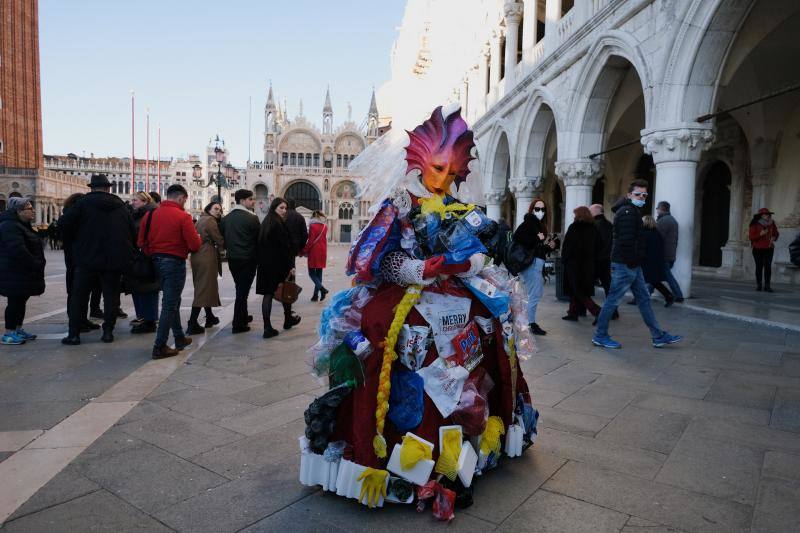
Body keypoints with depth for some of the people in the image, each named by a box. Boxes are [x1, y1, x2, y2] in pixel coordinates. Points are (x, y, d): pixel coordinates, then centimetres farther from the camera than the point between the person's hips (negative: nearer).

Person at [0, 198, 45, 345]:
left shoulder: (22, 225, 18)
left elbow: (31, 246, 21)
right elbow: (18, 250, -26)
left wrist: (38, 264, 9)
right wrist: (35, 264, -21)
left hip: (23, 273, 10)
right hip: (15, 274, -10)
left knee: (21, 301, 14)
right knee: (15, 301, -5)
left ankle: (18, 329, 22)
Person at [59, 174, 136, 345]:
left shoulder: (84, 203, -4)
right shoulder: (121, 206, 4)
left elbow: (64, 223, -9)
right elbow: (133, 233, 2)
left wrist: (79, 235, 9)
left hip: (88, 258, -2)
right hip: (115, 260, 2)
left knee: (79, 296, 8)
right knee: (111, 296, 9)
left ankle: (74, 334, 10)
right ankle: (108, 332, 9)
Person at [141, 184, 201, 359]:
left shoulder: (152, 214, 4)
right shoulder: (183, 216, -14)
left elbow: (142, 241, 6)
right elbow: (195, 245, -17)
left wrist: (152, 255, 15)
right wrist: (198, 238, 4)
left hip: (157, 261, 7)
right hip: (175, 262, -7)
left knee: (172, 301, 20)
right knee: (170, 305, 0)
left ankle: (180, 338, 31)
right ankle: (159, 347, 2)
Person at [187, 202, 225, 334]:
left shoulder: (200, 220, 19)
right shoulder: (210, 221, -9)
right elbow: (219, 240, -11)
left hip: (197, 256, 10)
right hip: (207, 257, -10)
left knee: (202, 287, 18)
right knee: (204, 289, -8)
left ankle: (210, 317, 31)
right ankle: (192, 324, -10)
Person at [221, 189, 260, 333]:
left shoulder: (226, 218, 6)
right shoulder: (252, 218, -13)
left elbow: (222, 237, 9)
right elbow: (259, 238, -9)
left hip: (232, 258, 6)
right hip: (248, 259, -6)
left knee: (240, 289, 21)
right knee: (243, 290, -1)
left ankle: (243, 317, 32)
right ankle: (238, 324, 2)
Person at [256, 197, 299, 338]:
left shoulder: (265, 222, 10)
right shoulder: (279, 223, -14)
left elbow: (261, 244, 12)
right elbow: (285, 246, -17)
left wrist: (263, 262, 13)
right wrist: (291, 265, -14)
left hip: (265, 264, 7)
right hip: (279, 264, -7)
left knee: (268, 294, 3)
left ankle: (267, 328, 0)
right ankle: (288, 319, 30)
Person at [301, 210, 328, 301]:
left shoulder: (313, 226, -11)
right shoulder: (325, 227, 5)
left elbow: (310, 241, -11)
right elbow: (323, 240, 8)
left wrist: (303, 251, -4)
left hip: (314, 252, -5)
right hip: (322, 252, 5)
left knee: (312, 273, 2)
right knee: (319, 273, 9)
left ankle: (322, 288, -19)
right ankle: (316, 295, 10)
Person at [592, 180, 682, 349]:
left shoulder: (632, 211, 19)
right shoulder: (628, 211, -14)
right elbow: (626, 241, -23)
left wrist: (636, 262, 13)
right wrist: (631, 262, -17)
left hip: (632, 265, 11)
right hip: (625, 265, -11)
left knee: (644, 299, 13)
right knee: (613, 300, -3)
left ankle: (659, 337, 19)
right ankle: (600, 336, 7)